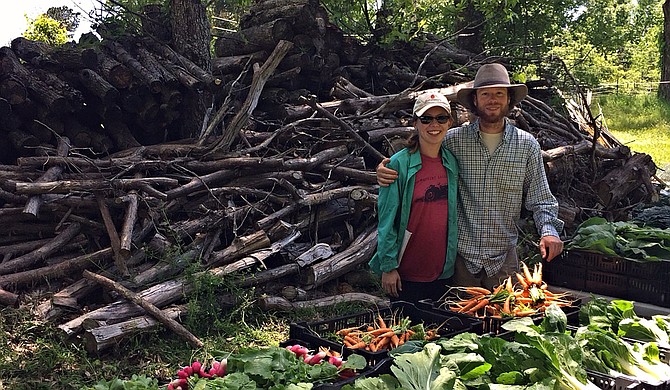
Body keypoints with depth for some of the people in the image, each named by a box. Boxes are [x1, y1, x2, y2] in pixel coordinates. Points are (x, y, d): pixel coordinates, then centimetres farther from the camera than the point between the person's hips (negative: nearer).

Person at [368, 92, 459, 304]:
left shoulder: (452, 162, 4)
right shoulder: (399, 164, -11)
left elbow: (453, 215, 13)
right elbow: (387, 220, -10)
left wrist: (451, 261, 11)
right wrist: (388, 266, -12)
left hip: (441, 271, 5)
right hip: (406, 274, -4)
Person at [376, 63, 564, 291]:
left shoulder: (527, 145, 0)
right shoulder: (453, 140, -4)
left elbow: (540, 200, 4)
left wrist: (549, 230, -14)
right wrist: (385, 171, -14)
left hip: (503, 257, 1)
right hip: (461, 255, 0)